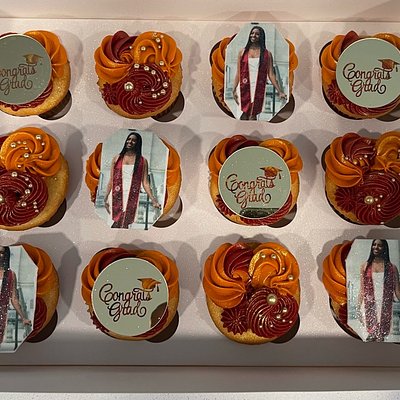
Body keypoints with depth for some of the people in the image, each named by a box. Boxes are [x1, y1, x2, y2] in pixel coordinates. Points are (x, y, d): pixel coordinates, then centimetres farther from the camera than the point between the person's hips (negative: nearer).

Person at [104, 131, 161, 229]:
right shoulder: (117, 158, 11)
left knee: (125, 223, -4)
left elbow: (145, 182, 1)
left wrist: (153, 199, -10)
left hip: (132, 197, -1)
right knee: (117, 222, -7)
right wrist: (106, 198, 6)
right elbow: (111, 180, 11)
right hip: (117, 195, 1)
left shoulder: (142, 161, 6)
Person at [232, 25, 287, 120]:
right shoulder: (242, 52, 10)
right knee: (245, 113, -1)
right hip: (245, 87, 1)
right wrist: (234, 90, 1)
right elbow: (238, 73, 9)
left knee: (253, 114, -5)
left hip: (259, 88, -1)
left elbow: (271, 74, 4)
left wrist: (279, 91, -2)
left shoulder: (267, 54, 6)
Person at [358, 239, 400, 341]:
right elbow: (362, 290, 6)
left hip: (385, 306, 0)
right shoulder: (365, 266, 6)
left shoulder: (392, 268, 3)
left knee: (382, 335, 2)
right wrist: (359, 309, 2)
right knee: (371, 332, -3)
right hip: (370, 305, 0)